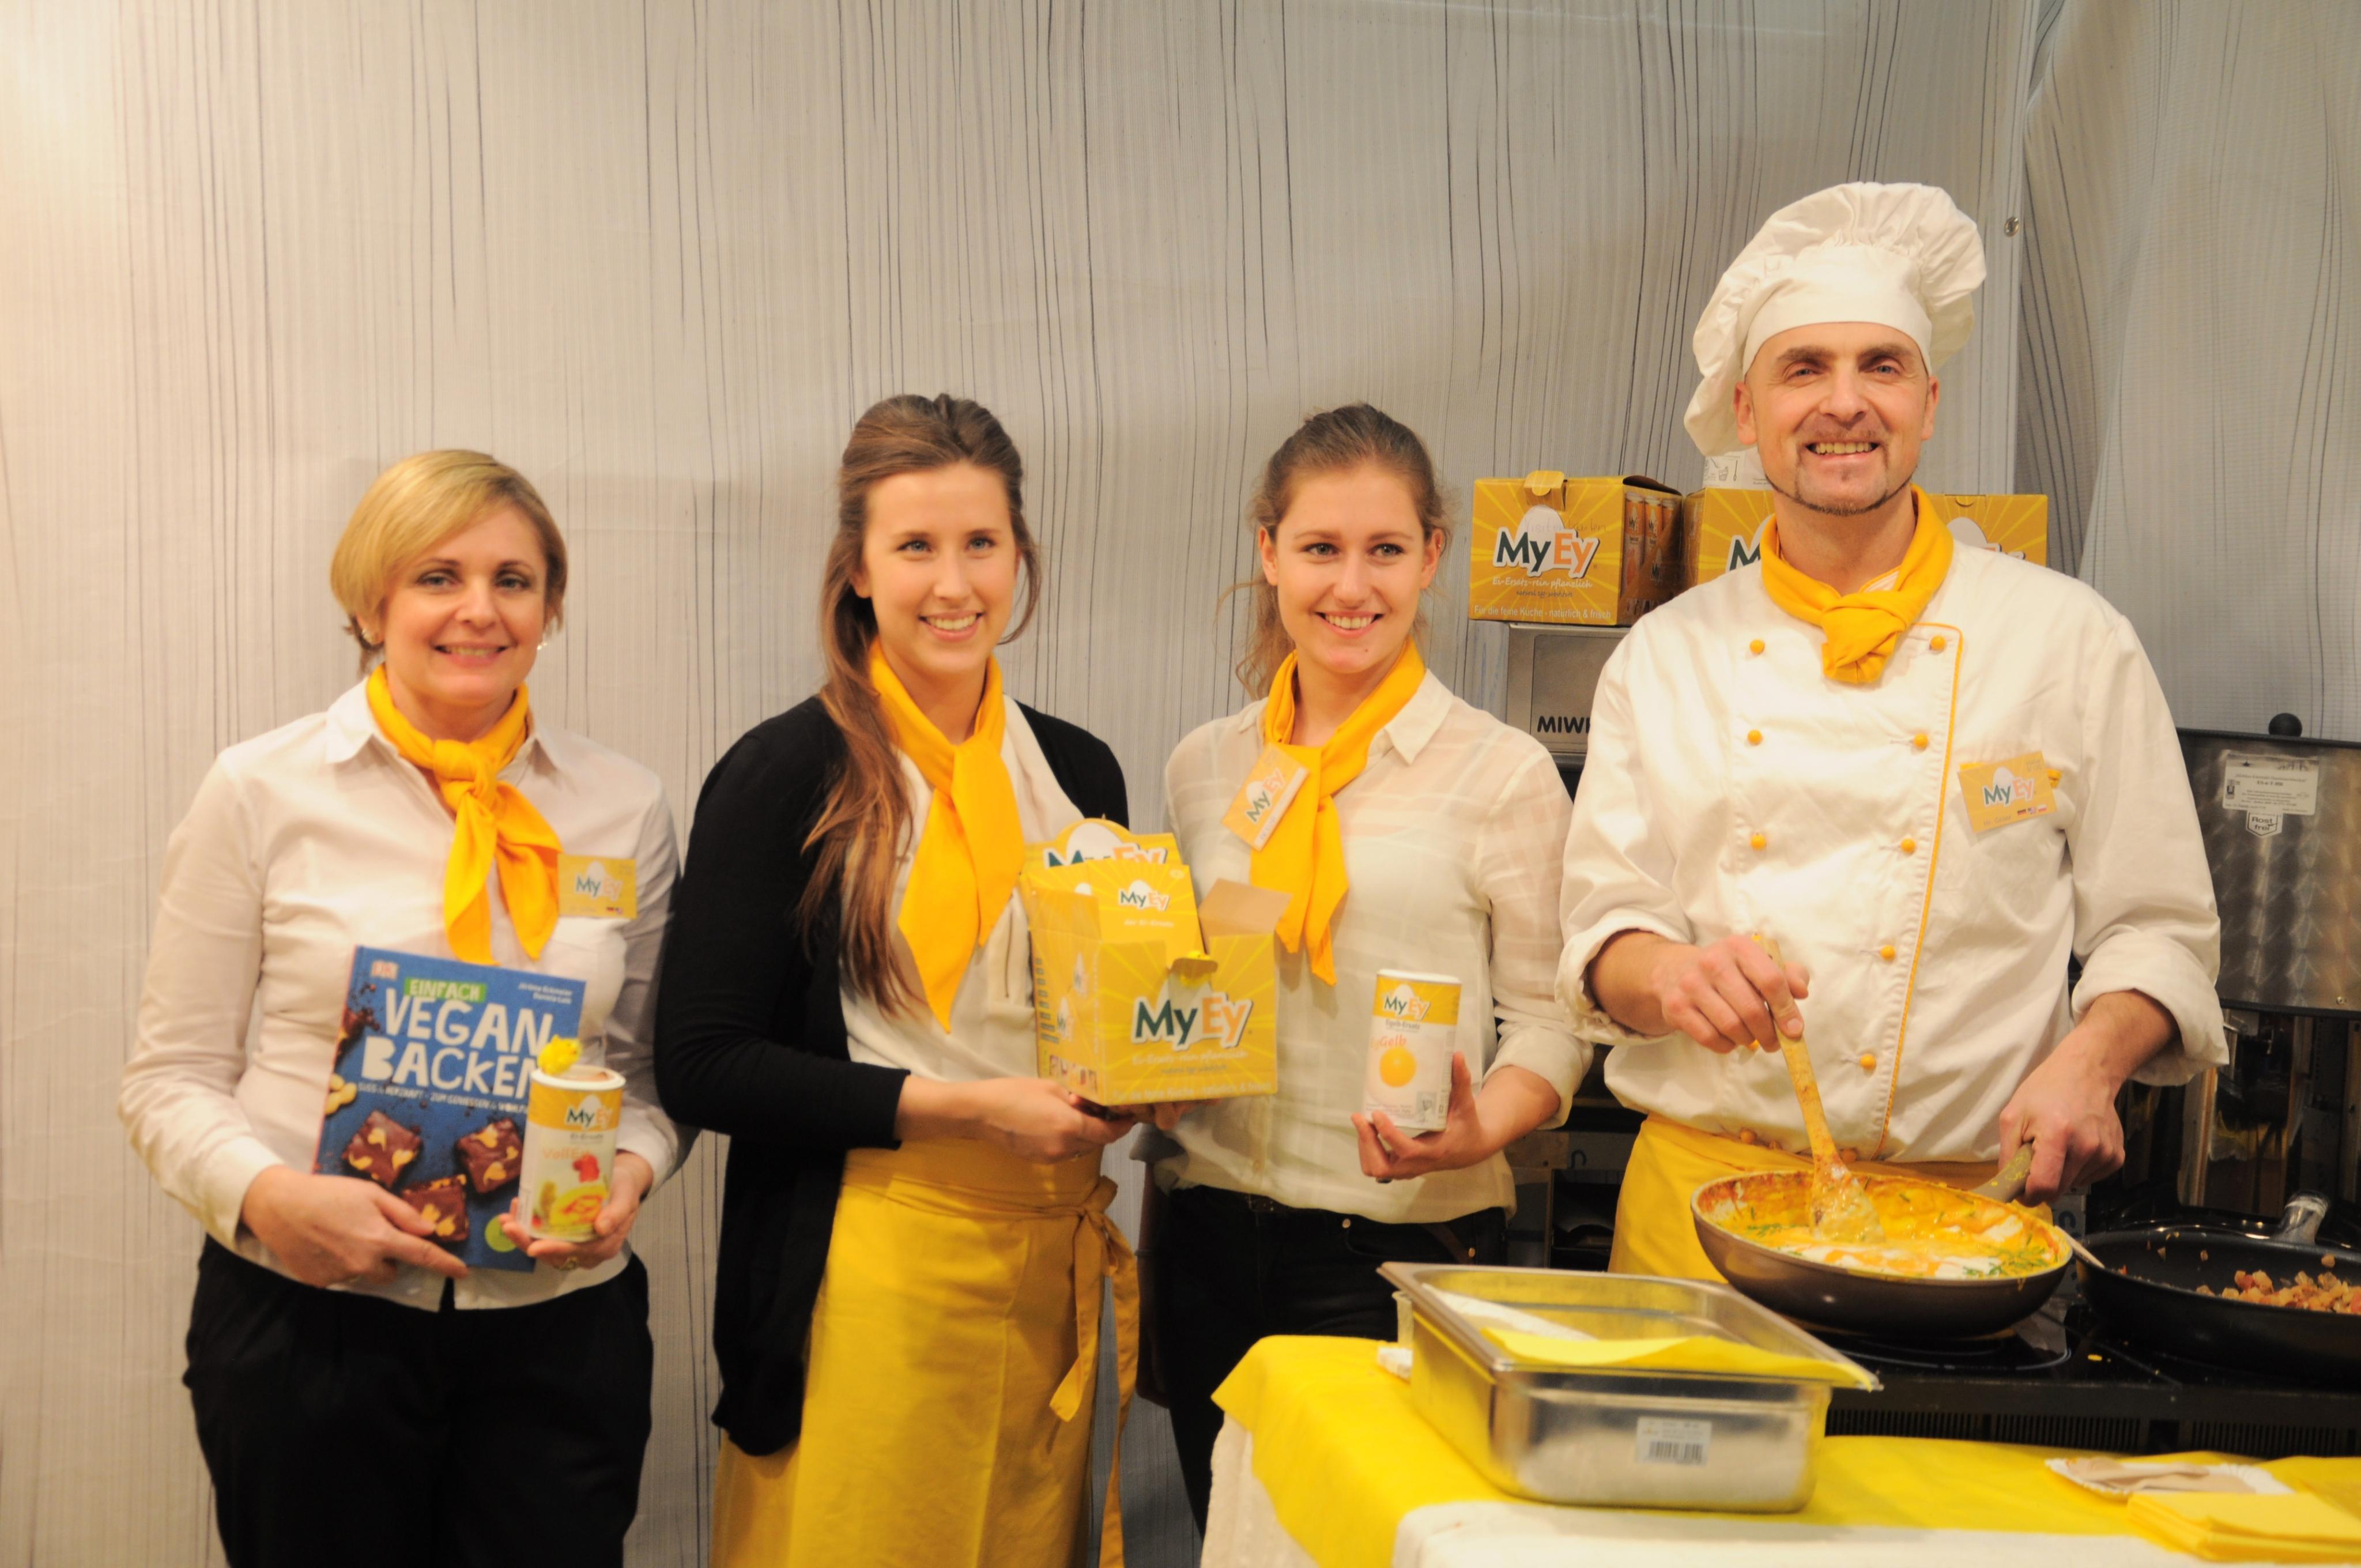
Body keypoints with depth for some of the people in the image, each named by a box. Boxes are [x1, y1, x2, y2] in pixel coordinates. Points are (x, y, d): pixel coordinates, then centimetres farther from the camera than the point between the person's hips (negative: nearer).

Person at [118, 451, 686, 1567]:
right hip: (310, 1313, -1)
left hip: (558, 1320, 2)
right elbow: (172, 1077, 1)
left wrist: (629, 1171, -8)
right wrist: (264, 1196, -17)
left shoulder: (624, 806, 5)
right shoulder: (262, 792, -1)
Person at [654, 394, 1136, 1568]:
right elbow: (702, 1066, -11)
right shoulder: (789, 775, -6)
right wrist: (955, 1107, -16)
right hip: (867, 1273, -5)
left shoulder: (1079, 773, 10)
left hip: (1048, 1265, 5)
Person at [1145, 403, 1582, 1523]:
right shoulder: (1204, 767, 9)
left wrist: (1480, 1131, -21)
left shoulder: (1502, 772, -3)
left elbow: (1548, 1015, -3)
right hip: (1212, 1234, 4)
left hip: (1410, 1236, -4)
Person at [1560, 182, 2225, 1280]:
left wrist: (2090, 1058, -14)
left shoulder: (2071, 641, 3)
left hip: (1960, 1215, -1)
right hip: (1699, 1194, 1)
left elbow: (2157, 931, 5)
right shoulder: (1666, 656, 7)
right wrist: (1671, 973, -17)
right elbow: (1602, 925, 5)